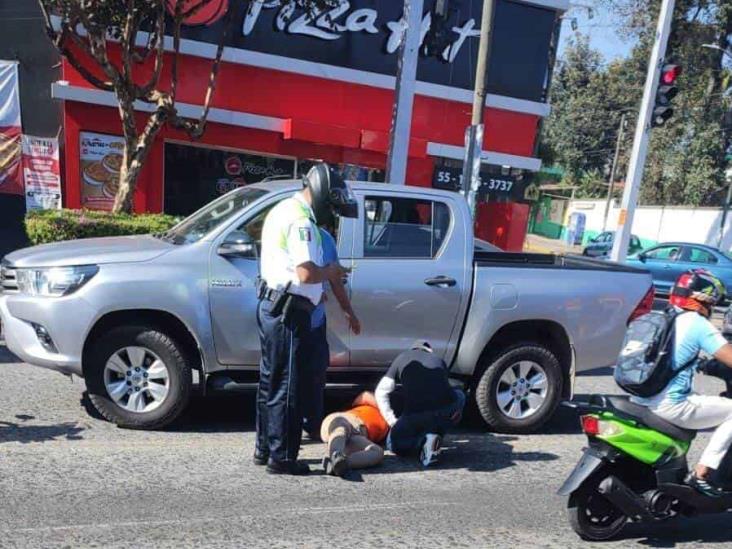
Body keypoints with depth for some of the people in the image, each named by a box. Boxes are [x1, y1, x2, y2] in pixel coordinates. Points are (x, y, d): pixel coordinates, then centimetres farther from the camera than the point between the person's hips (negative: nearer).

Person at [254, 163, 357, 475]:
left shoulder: (283, 209, 16)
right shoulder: (300, 220, -17)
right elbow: (306, 273, -26)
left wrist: (316, 288, 16)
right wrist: (329, 273, -6)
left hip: (271, 304, 10)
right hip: (288, 310, -10)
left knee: (271, 380, 17)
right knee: (287, 387, -1)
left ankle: (264, 448, 28)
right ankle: (282, 458, 9)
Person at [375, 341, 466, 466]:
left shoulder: (402, 358, 24)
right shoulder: (439, 360, 28)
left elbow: (381, 392, 20)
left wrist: (392, 421, 23)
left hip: (415, 415, 0)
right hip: (447, 411, 1)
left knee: (394, 444, 28)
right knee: (459, 396, 36)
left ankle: (424, 440, -3)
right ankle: (435, 434, 13)